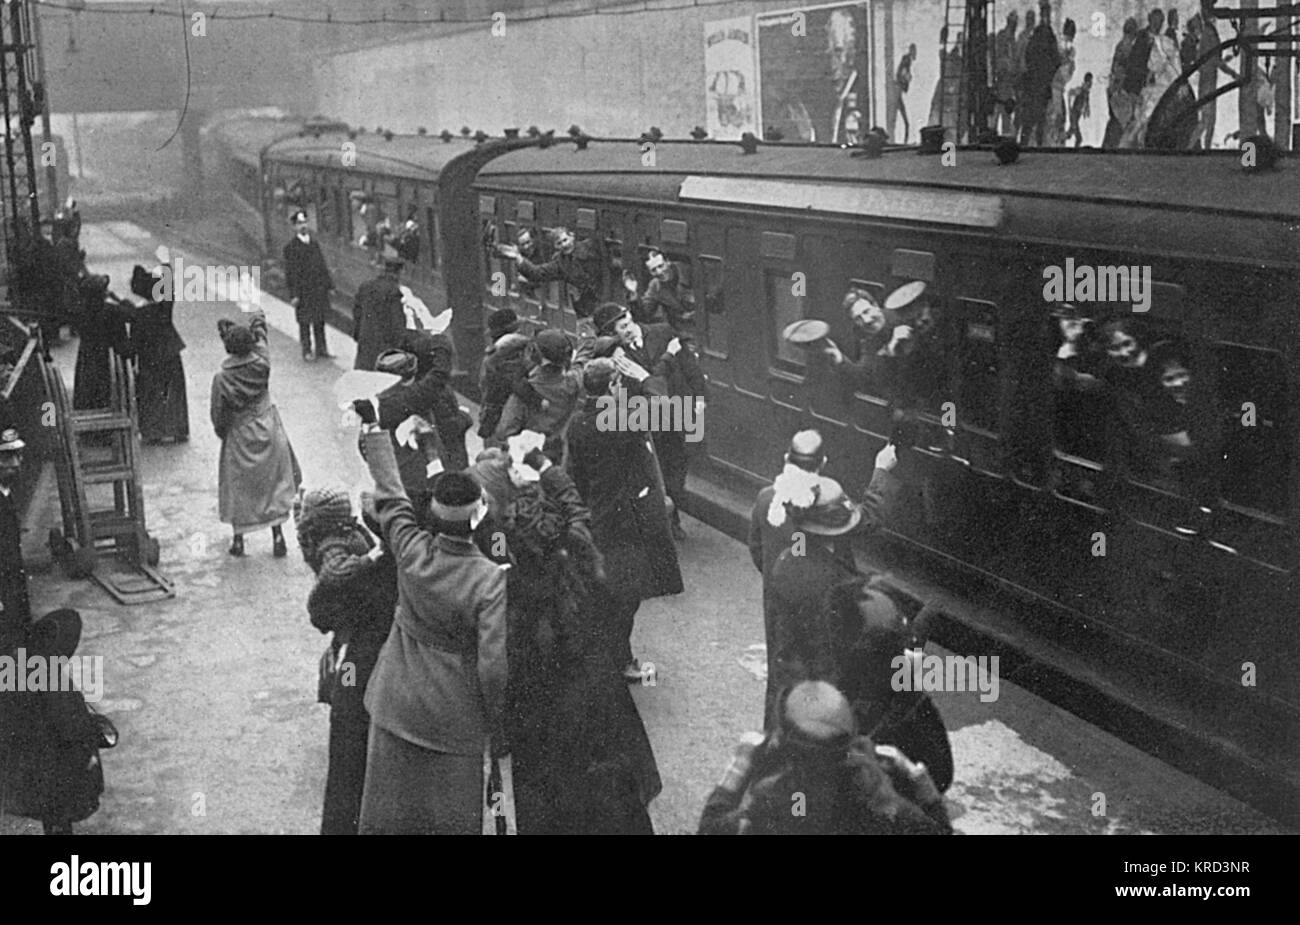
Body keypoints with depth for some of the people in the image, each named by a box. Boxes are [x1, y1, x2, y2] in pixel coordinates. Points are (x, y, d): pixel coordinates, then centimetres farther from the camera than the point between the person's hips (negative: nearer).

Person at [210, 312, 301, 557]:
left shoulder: (222, 379, -21)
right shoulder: (261, 363, -15)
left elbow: (218, 417, -11)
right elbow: (260, 337, 8)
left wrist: (221, 432, 9)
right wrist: (259, 322, 27)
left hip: (239, 436, -2)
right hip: (268, 431, 2)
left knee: (238, 487, 12)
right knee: (274, 482, 13)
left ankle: (238, 539, 20)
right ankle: (277, 535, 14)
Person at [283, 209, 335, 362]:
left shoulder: (314, 243, 8)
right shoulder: (291, 247, -10)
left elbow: (322, 265, 14)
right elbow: (290, 272, -11)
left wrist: (329, 284, 11)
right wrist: (294, 294, -14)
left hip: (319, 288, 5)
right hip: (303, 290, -5)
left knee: (320, 320, 12)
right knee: (304, 322, 4)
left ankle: (321, 349, 22)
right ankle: (307, 351, 14)